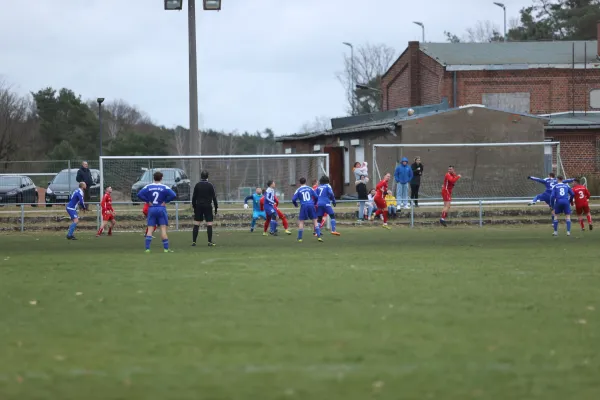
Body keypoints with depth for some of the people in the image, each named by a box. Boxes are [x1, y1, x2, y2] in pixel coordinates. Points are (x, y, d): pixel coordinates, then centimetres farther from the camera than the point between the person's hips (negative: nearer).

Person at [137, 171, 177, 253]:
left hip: (151, 209, 2)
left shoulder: (148, 187, 1)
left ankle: (147, 248, -4)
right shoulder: (164, 187, -4)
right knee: (163, 229, 0)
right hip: (161, 209, -2)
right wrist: (166, 201, -3)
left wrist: (147, 201, 0)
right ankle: (166, 248, -2)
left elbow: (139, 194, -6)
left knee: (150, 229, 3)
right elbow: (173, 195, -14)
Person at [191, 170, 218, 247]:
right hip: (208, 206, -2)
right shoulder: (210, 185, -3)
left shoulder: (197, 185, 3)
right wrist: (216, 207, 6)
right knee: (209, 224, -1)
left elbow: (194, 197, 5)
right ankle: (210, 242, -6)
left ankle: (193, 241, 1)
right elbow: (214, 197, -1)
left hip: (199, 206, 2)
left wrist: (194, 206, 13)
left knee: (196, 224, 4)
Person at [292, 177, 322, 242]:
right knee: (315, 221, 8)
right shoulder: (310, 188, 9)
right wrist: (314, 203, 28)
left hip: (304, 206, -1)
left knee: (301, 222, 6)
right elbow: (316, 197, 8)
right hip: (311, 205, 1)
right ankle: (319, 236, 0)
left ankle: (299, 238, 0)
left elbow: (293, 199, 0)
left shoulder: (298, 190, 5)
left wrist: (295, 205, 21)